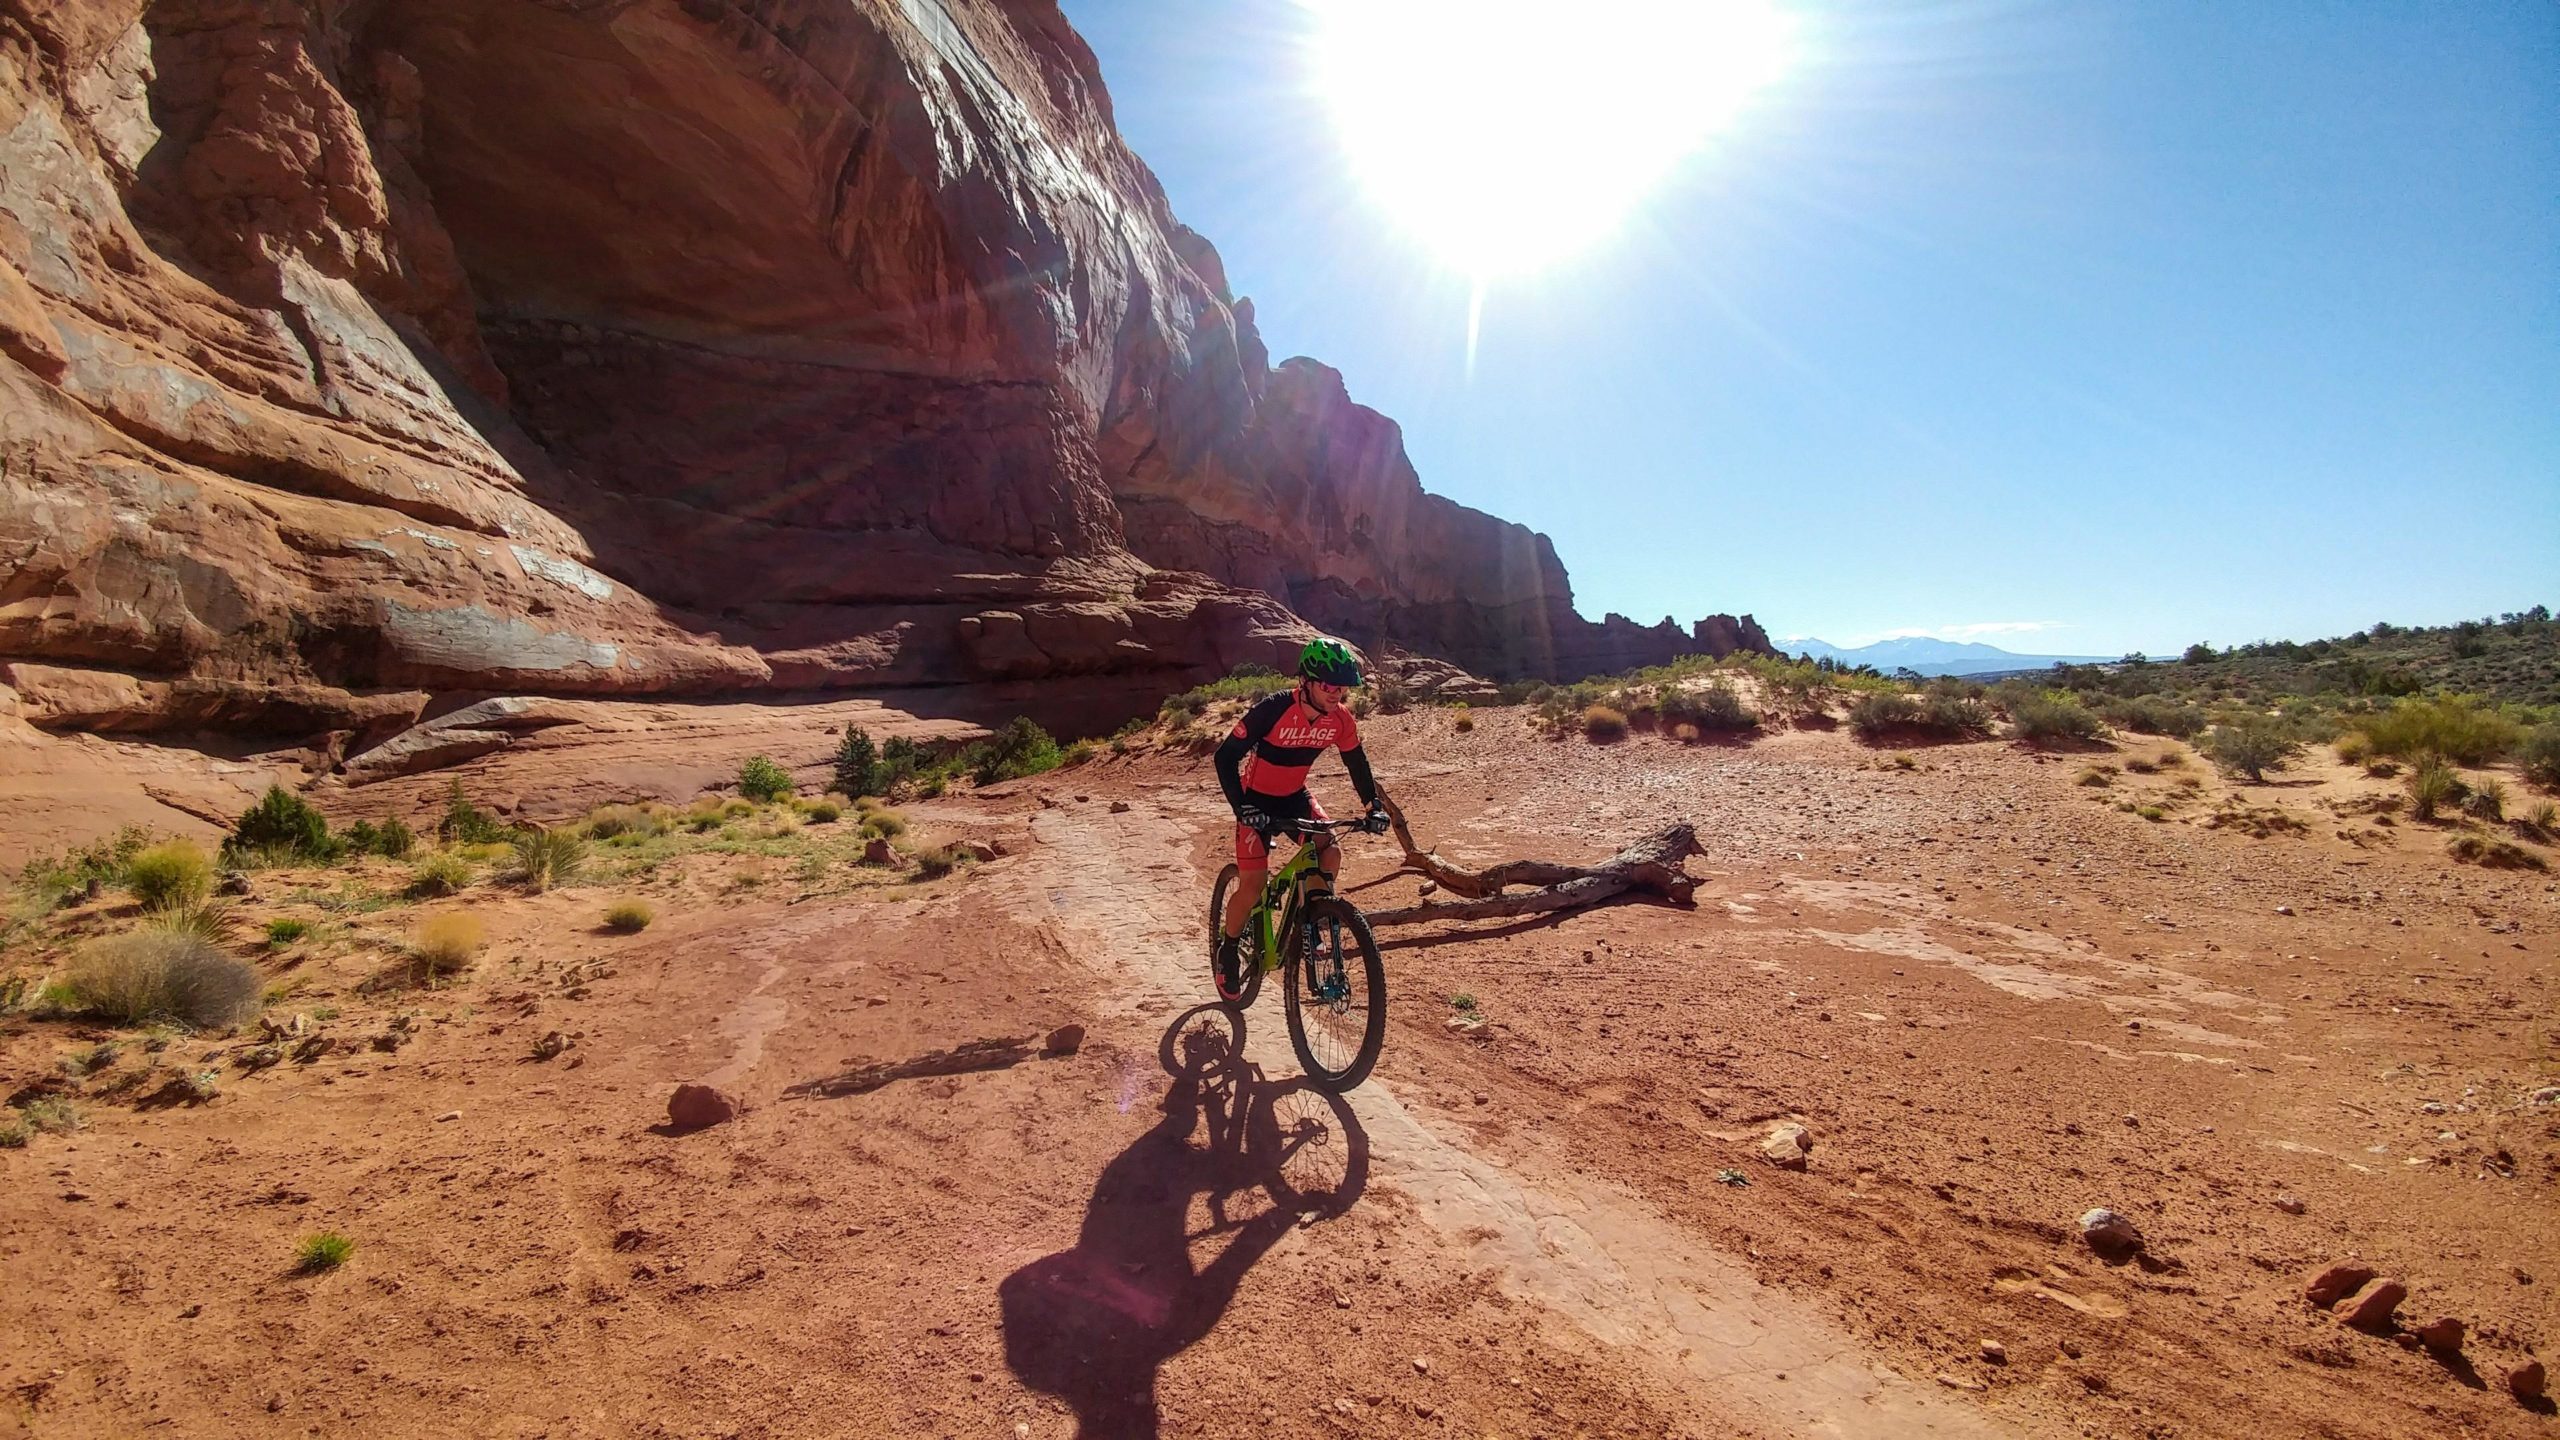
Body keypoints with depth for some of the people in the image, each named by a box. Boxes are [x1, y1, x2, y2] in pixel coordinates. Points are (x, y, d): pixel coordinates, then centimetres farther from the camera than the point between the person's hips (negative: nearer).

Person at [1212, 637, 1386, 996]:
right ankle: (1228, 951, 14)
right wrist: (1241, 807, -38)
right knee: (1252, 884, -10)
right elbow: (1226, 757, -28)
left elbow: (1356, 763, 2)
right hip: (1257, 799, -4)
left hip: (1294, 796, 4)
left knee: (1331, 852, -19)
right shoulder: (1274, 709, -31)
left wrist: (1374, 805, -6)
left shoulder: (1340, 719, -15)